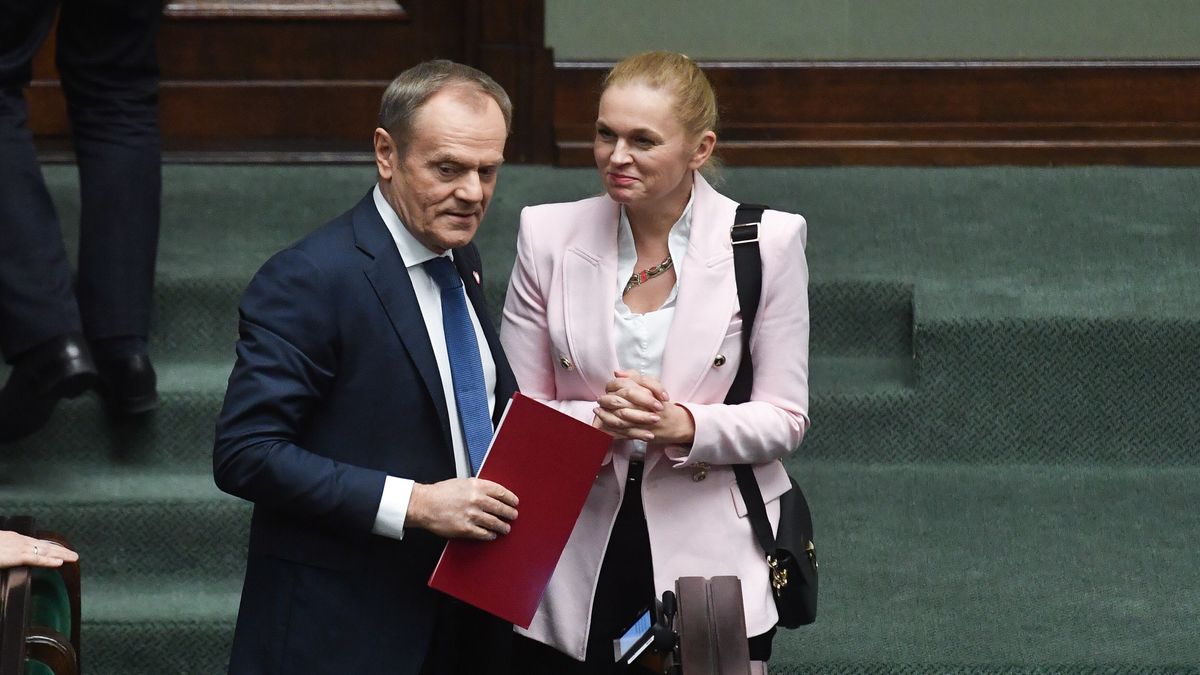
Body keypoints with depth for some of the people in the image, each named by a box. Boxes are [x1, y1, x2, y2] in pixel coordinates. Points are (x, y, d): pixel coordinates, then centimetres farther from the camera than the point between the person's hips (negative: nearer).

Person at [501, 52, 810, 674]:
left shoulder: (768, 243, -4)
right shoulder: (548, 236, 0)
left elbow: (784, 418, -2)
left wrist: (683, 426, -20)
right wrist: (598, 418, -17)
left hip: (715, 556, -1)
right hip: (576, 560, 2)